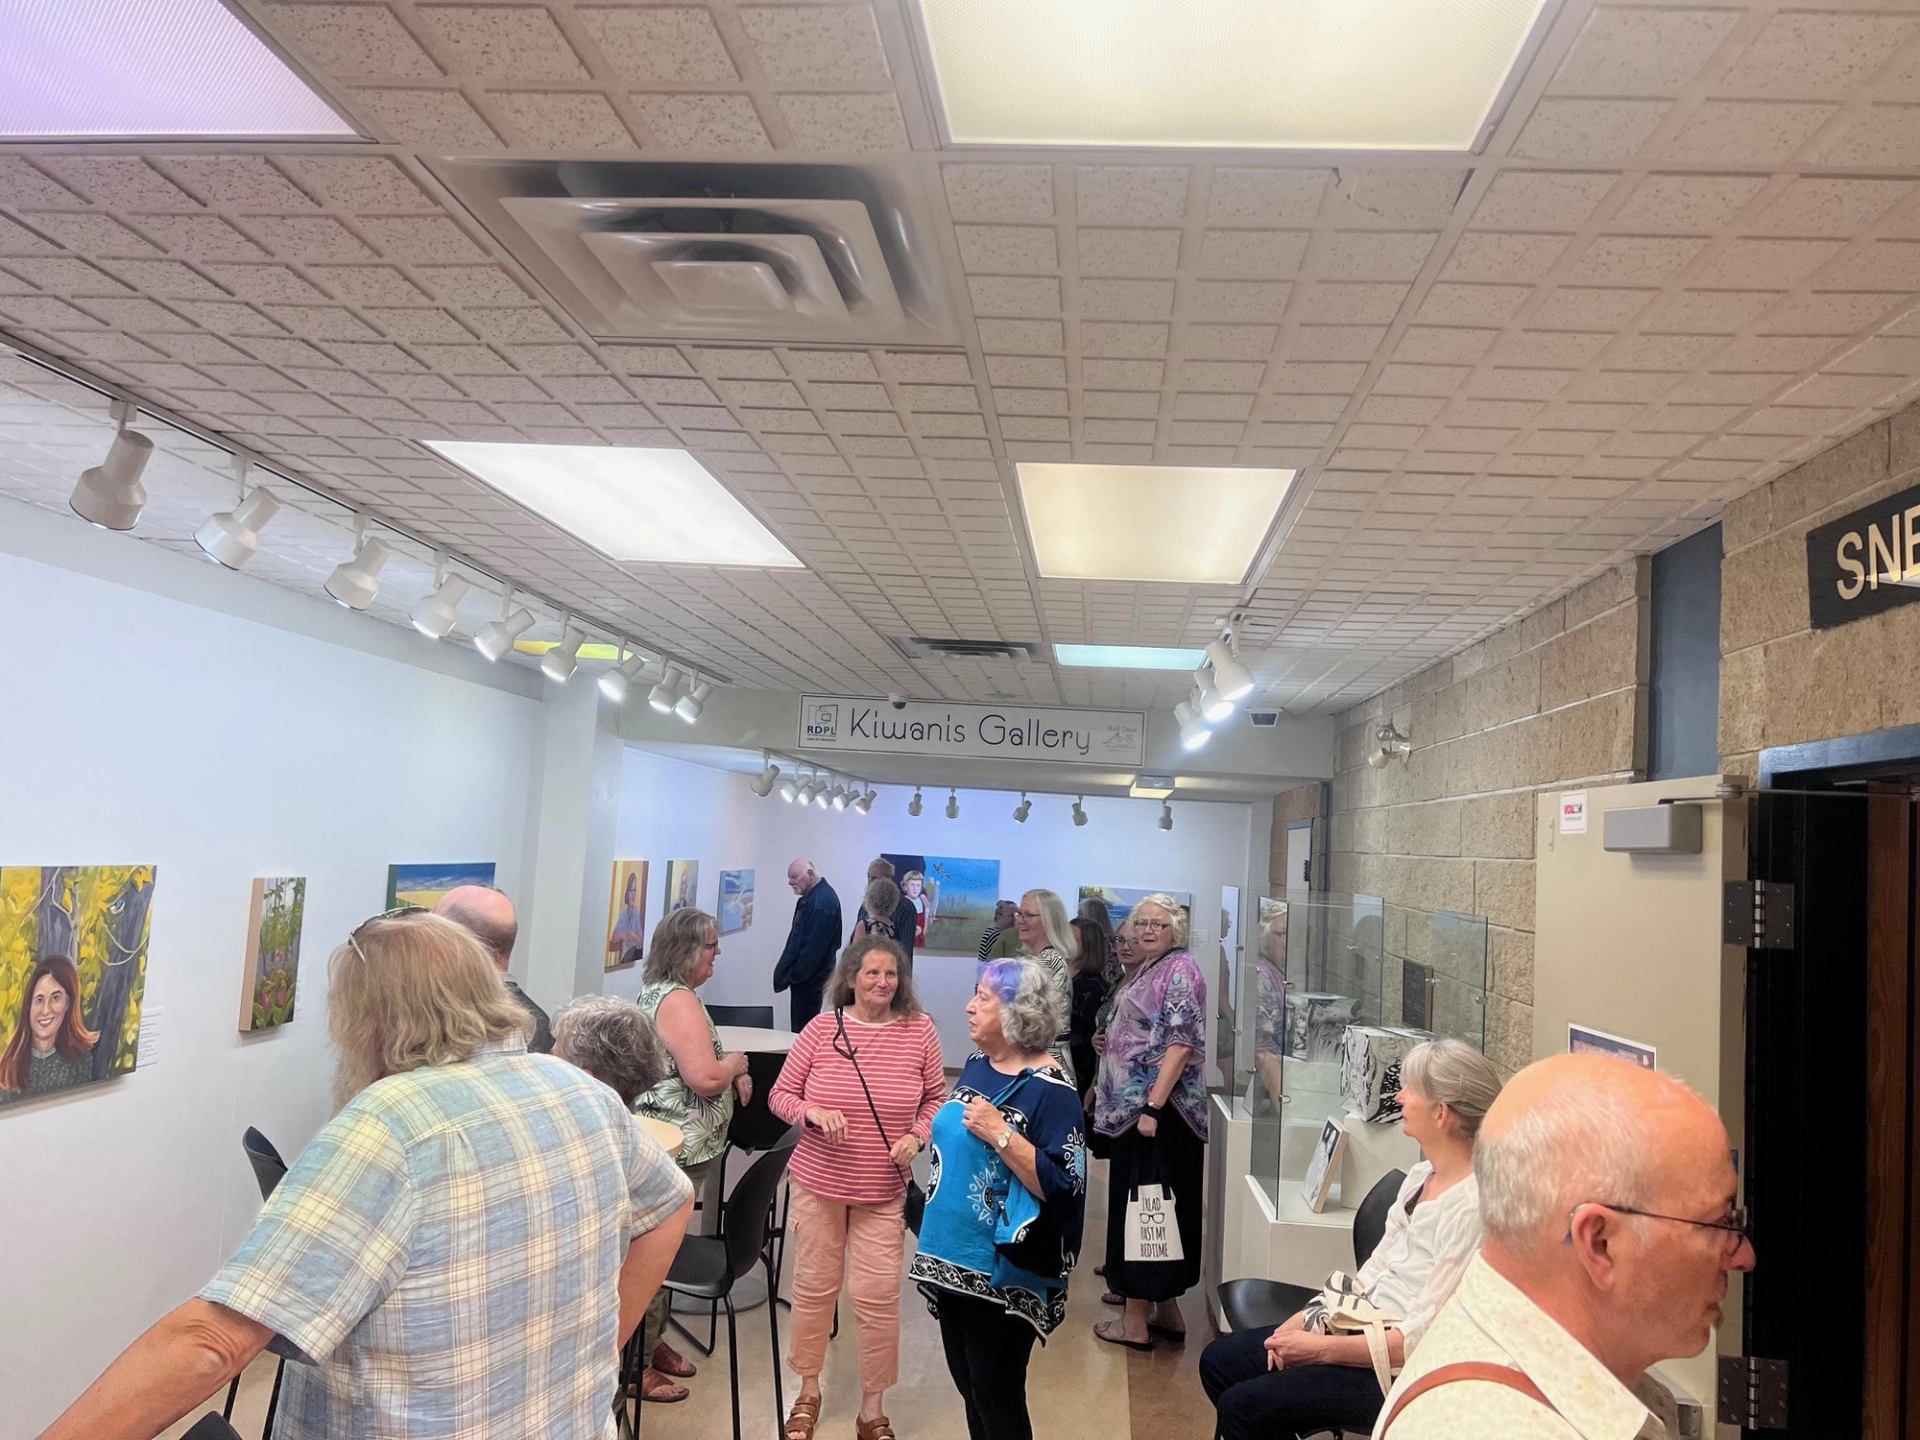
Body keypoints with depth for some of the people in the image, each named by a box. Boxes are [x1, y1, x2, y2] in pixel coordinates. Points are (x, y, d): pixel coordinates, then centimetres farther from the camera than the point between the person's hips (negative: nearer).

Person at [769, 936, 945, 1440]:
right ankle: (808, 1391, 37)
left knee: (879, 1298, 3)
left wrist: (918, 1135, -13)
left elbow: (936, 1099, 4)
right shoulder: (821, 1027, -7)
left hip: (884, 1190, 0)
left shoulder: (920, 1029, -6)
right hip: (819, 1182, 0)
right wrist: (814, 1112, -20)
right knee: (814, 1287, 14)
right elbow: (780, 1096, -1)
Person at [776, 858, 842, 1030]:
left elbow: (814, 945, -22)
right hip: (803, 975, 10)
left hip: (810, 977, -10)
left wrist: (795, 975, -18)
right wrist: (786, 972, 15)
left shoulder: (822, 901, -19)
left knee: (803, 1028, -5)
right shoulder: (812, 897, 12)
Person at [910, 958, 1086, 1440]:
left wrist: (1002, 1135, -29)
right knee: (968, 1386, 20)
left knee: (998, 1399, 7)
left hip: (1003, 1273, -8)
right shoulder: (975, 1067, 5)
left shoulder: (1049, 1091, -19)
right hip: (951, 1258, 8)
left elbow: (1063, 1188, -25)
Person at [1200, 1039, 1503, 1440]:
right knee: (1218, 1361, 7)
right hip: (1364, 1330, 9)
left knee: (1242, 1405, -14)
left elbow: (1424, 1337, -23)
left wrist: (1320, 1348, -19)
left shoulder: (1472, 1207, -24)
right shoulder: (1421, 1176, 5)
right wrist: (1308, 1318, -1)